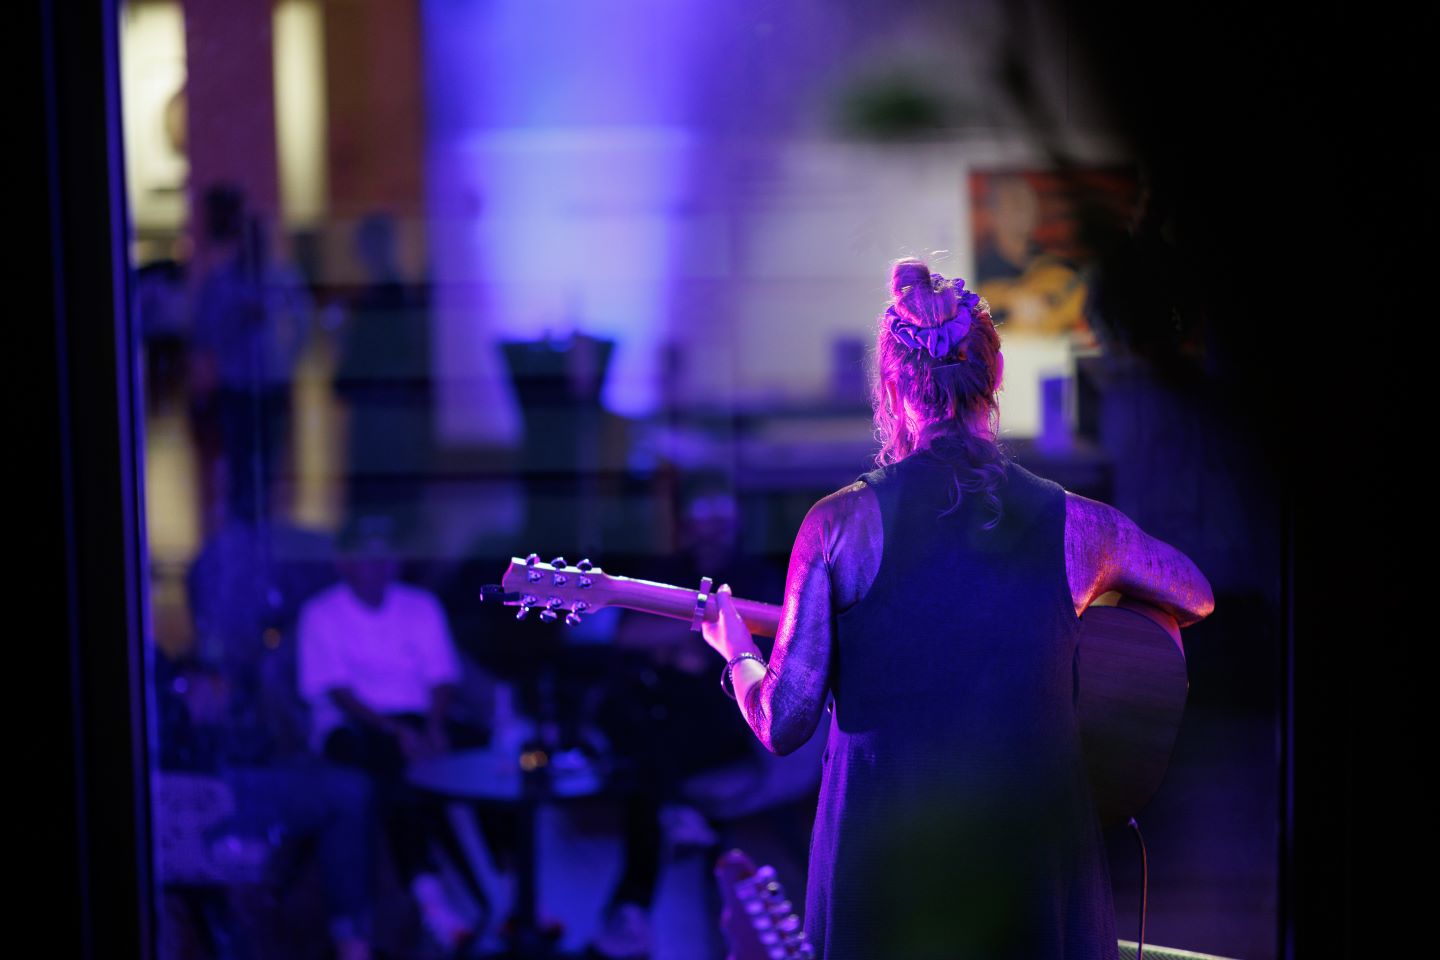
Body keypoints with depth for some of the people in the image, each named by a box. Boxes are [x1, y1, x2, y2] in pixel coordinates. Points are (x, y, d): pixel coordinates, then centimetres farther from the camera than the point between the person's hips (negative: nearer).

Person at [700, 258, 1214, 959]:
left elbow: (784, 725, -6)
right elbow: (1197, 599, 18)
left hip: (878, 857, -1)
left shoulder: (840, 523, -9)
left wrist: (737, 654, 15)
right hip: (1035, 864, 1)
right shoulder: (1080, 526, -3)